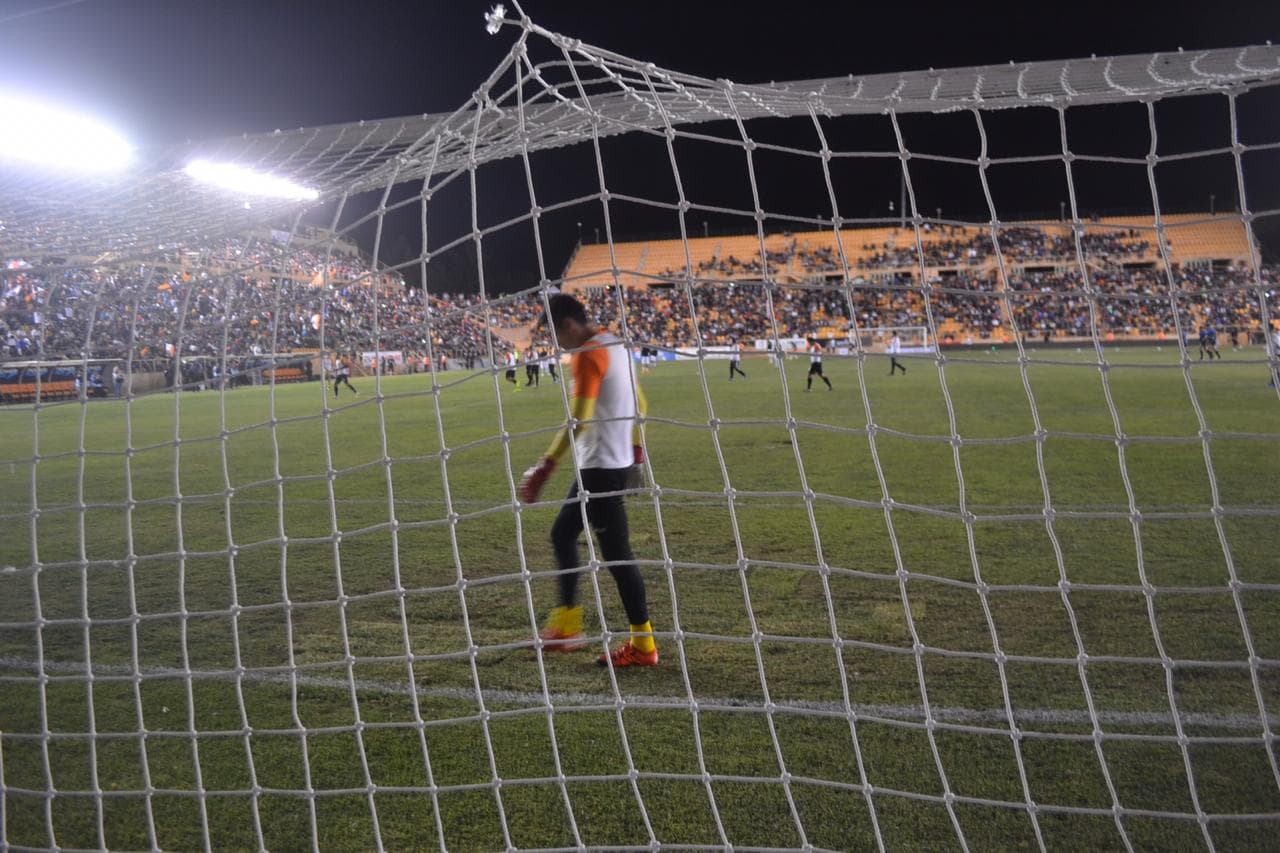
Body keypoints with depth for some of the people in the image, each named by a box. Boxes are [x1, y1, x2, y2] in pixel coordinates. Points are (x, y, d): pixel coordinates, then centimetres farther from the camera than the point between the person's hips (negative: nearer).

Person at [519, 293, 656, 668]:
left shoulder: (588, 354, -16)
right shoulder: (614, 345, 13)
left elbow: (578, 420, -24)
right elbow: (638, 404, 20)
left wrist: (546, 465, -23)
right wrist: (635, 447, 31)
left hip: (601, 466, -10)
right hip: (618, 460, 10)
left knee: (616, 553, -3)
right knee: (562, 532, 17)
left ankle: (643, 645, 6)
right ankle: (567, 626, 23)